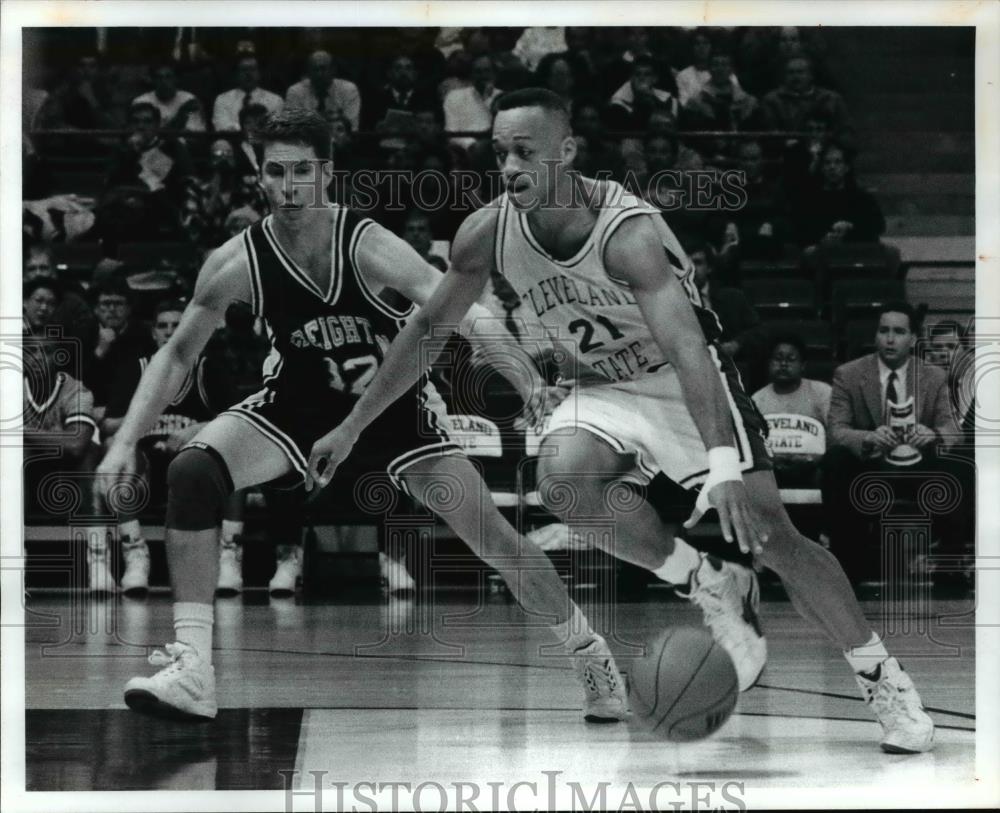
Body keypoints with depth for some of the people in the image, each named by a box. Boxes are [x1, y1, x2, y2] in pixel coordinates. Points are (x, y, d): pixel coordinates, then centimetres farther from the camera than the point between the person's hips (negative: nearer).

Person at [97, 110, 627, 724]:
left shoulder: (368, 246, -26)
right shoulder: (238, 263, -17)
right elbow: (178, 356, -3)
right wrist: (125, 442, -12)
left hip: (392, 406, -2)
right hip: (297, 405, 2)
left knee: (491, 534, -8)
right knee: (192, 471, -23)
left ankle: (589, 653, 18)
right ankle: (192, 671, -21)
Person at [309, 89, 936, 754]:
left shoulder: (626, 233, -31)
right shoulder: (488, 233, -13)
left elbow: (687, 346, -43)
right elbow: (429, 327, 2)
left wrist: (724, 468, -55)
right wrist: (353, 427, 2)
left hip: (685, 384, -5)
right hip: (604, 390, 5)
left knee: (770, 534, -14)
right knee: (563, 480, -28)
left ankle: (884, 681, 2)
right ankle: (710, 584, -7)